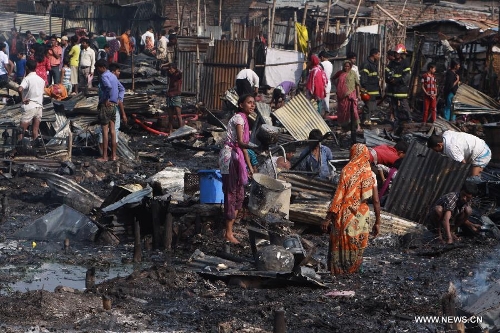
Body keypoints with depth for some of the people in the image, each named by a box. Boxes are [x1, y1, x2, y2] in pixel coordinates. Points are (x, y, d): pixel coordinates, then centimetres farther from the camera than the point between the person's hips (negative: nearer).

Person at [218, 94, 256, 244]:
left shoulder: (244, 119, 16)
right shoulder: (239, 118, -12)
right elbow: (240, 142, -23)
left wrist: (249, 166, 17)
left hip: (236, 157, 10)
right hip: (230, 157, -10)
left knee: (239, 194, 12)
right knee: (231, 193, -6)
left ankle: (230, 230, 20)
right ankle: (228, 233, 0)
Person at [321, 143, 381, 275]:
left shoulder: (346, 171, -13)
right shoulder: (370, 174, -1)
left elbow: (338, 197, -15)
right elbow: (376, 201, -2)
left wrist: (327, 219, -11)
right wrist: (377, 223, 7)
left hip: (345, 216, -3)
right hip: (362, 216, 3)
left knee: (340, 244, 11)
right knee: (356, 247, 16)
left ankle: (338, 270, 18)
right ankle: (353, 270, 25)